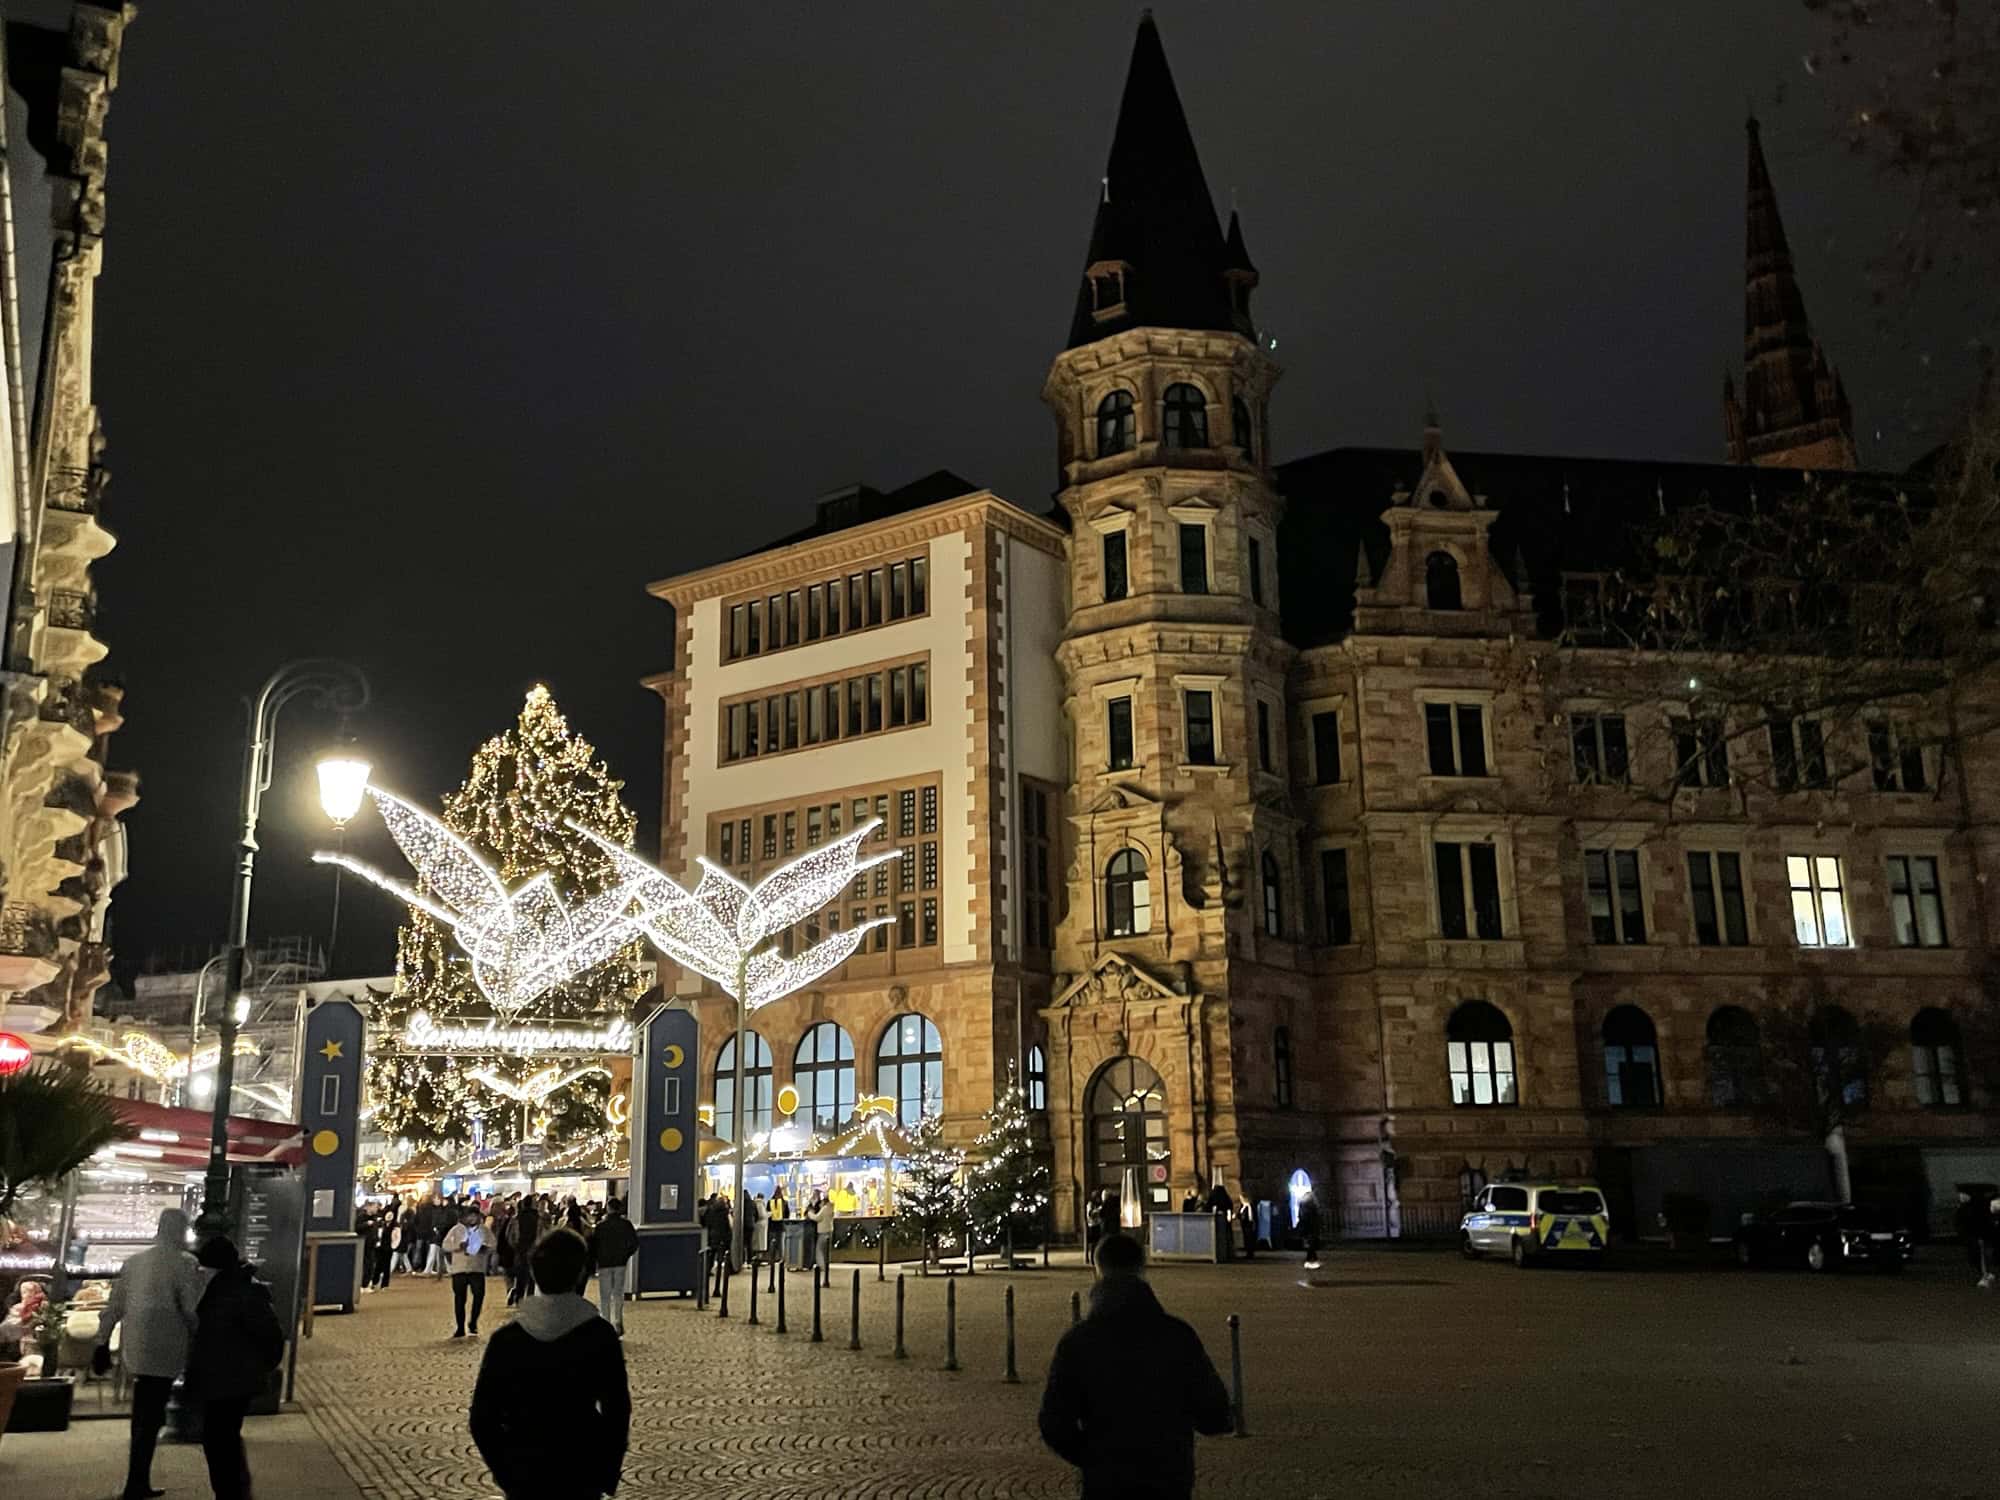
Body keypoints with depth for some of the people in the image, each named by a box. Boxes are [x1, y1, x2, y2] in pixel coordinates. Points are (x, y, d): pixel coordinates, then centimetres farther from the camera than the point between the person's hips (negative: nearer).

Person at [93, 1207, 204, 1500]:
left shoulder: (135, 1261, 10)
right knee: (150, 1418, -2)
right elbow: (191, 1309, -11)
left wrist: (103, 1343, 18)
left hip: (135, 1350, 6)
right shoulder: (184, 1263, -8)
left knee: (142, 1416, 18)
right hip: (164, 1350, -6)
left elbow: (114, 1305, 12)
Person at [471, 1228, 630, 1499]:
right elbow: (617, 1411, -7)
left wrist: (504, 1473, 8)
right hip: (582, 1477, -1)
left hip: (523, 1477, 1)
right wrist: (608, 1477, 5)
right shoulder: (600, 1335, -10)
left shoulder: (506, 1339, -7)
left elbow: (483, 1419, -4)